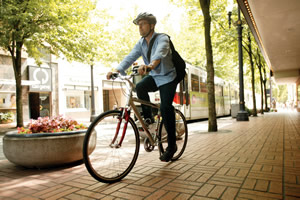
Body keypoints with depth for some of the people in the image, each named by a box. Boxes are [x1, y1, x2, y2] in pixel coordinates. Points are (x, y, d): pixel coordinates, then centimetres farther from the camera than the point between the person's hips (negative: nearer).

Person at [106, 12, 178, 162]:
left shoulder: (162, 38, -16)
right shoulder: (141, 43, 3)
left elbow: (159, 54, -39)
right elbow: (130, 58, -10)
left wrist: (150, 65, -60)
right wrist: (116, 71, -27)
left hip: (168, 78, -5)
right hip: (154, 77, 5)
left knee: (165, 108, -19)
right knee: (140, 87, -27)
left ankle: (171, 145, -5)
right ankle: (148, 118, -6)